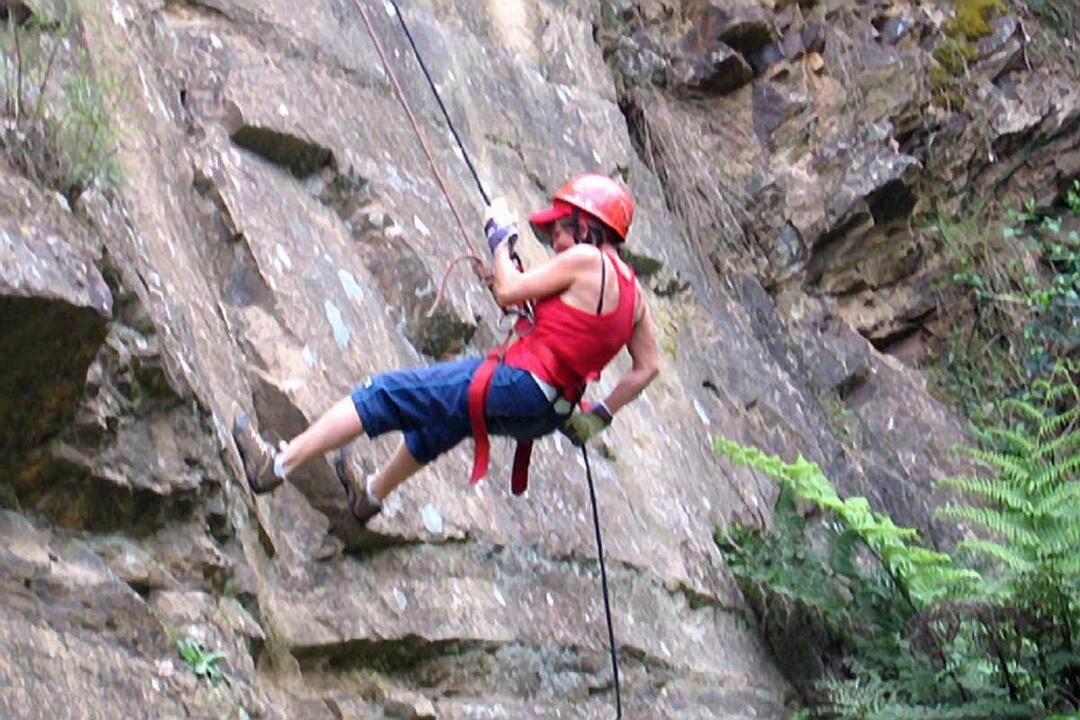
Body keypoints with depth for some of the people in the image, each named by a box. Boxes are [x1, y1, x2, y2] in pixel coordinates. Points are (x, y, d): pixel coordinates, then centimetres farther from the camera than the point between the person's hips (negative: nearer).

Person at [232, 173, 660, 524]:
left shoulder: (586, 259, -12)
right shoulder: (631, 289, 12)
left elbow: (508, 291, -9)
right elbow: (647, 368, 14)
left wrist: (501, 236, 6)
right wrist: (597, 417, 18)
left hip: (516, 384, -9)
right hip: (543, 414, 9)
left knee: (384, 396, 0)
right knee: (435, 419, 35)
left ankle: (276, 465, 4)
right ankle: (371, 496, 58)